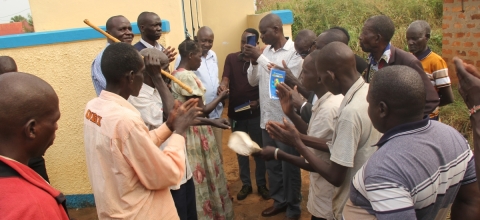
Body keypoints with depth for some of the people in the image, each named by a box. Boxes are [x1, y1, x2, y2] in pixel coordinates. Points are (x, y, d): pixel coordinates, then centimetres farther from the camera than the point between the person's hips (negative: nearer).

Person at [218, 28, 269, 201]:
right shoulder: (231, 58, 1)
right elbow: (226, 78, -10)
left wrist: (259, 101, -21)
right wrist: (222, 85, -34)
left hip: (255, 113, -2)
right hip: (236, 112, 2)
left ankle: (261, 184, 24)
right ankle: (246, 184, 26)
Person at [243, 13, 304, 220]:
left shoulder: (295, 51, -11)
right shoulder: (266, 51, 8)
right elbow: (253, 81, 8)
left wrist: (260, 58, -21)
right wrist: (254, 62, -11)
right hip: (267, 118, 7)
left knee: (289, 166, 6)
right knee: (271, 164, 17)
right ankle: (280, 201, 35)